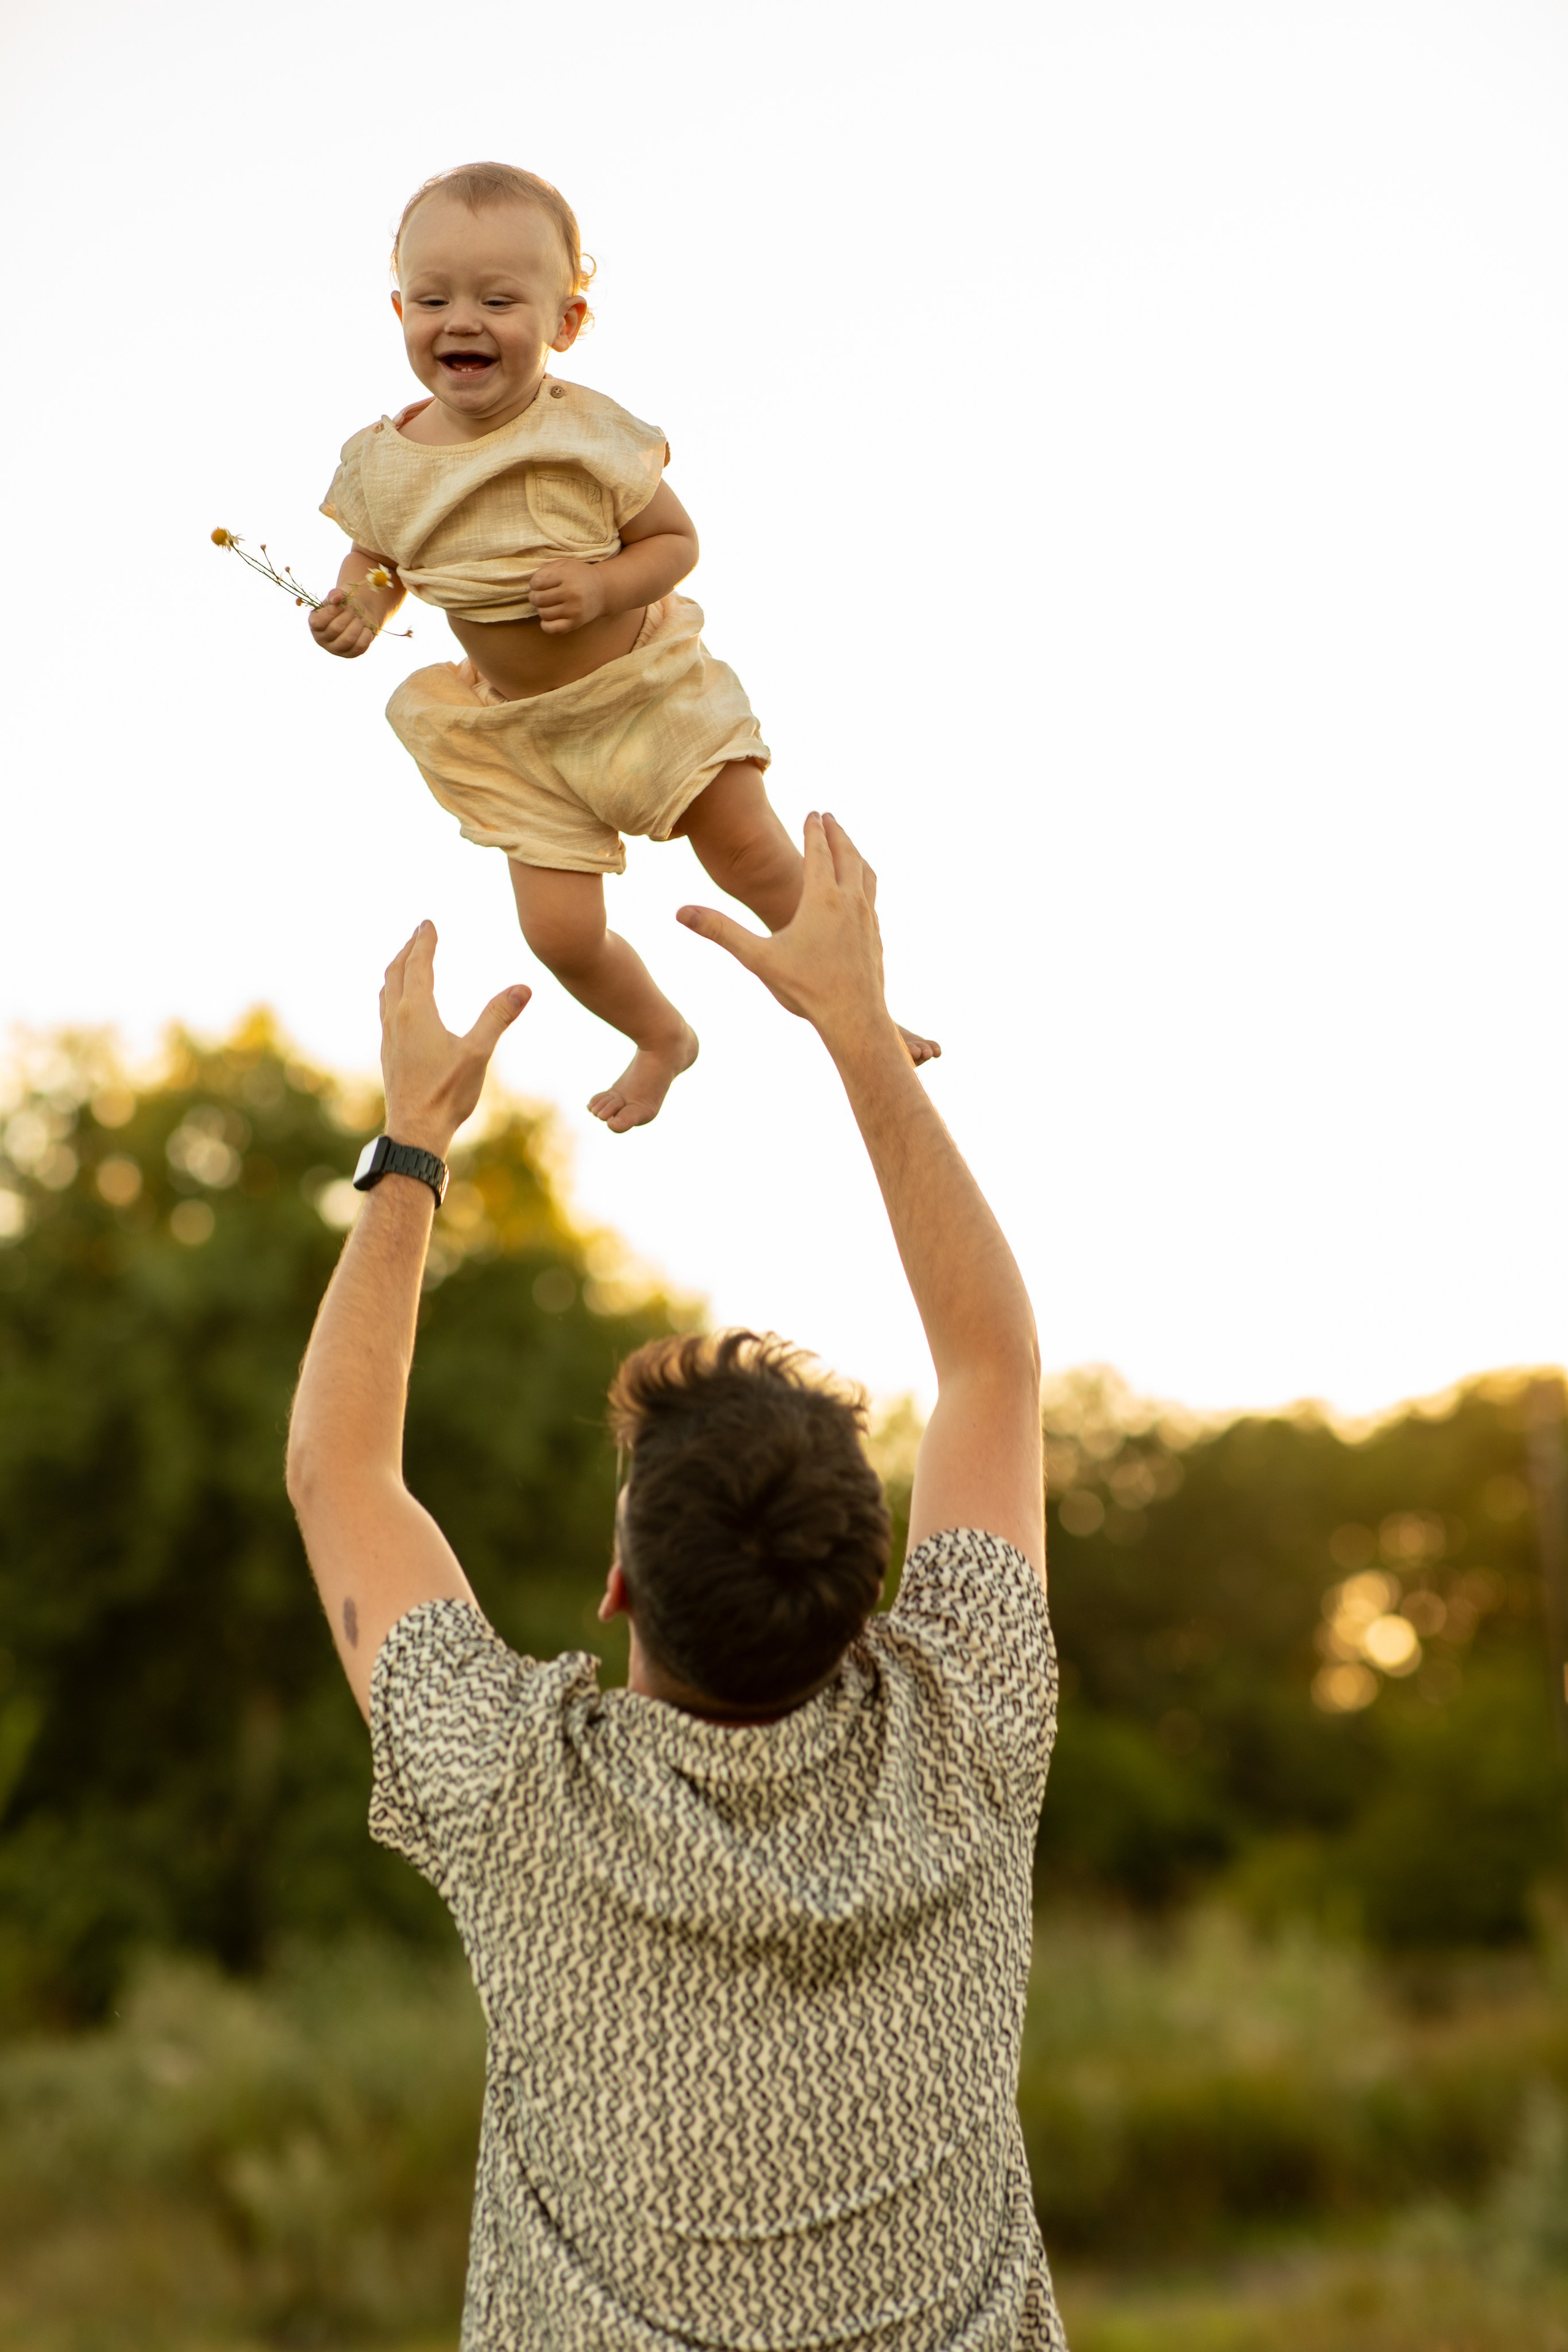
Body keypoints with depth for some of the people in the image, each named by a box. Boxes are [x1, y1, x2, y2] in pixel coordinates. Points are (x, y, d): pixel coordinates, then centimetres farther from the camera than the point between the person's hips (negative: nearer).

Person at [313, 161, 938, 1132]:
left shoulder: (590, 433, -21)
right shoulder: (384, 460, -13)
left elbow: (676, 540, -12)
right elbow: (376, 556, 5)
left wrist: (602, 586, -30)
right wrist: (358, 606, -17)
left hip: (648, 690, -3)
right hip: (521, 733, 3)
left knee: (761, 863, 0)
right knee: (561, 933, 2)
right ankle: (663, 1038, 34)